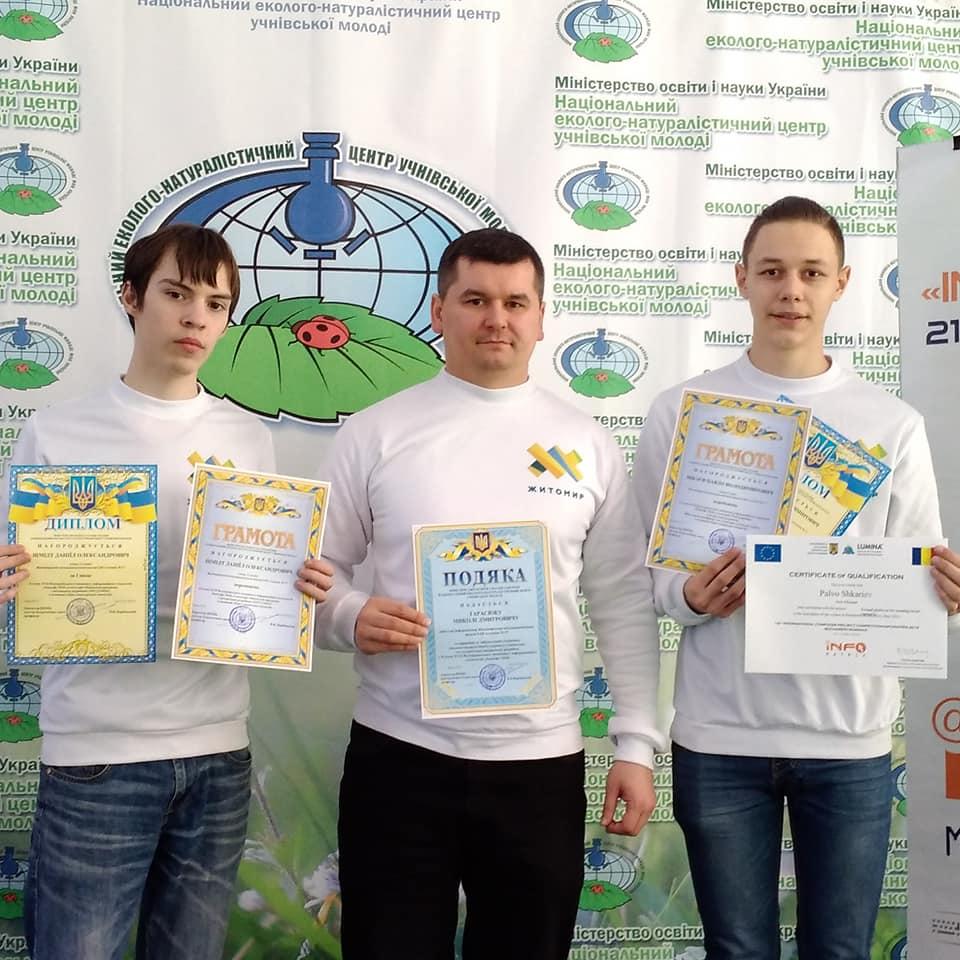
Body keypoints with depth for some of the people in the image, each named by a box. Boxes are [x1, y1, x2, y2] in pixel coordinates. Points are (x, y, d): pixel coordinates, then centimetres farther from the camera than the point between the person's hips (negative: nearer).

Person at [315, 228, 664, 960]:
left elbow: (625, 600, 5)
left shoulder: (587, 444, 5)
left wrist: (637, 743, 1)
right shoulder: (376, 433, 1)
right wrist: (350, 617, -17)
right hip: (399, 757, -1)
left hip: (542, 762, 1)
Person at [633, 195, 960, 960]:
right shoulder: (679, 414, 1)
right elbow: (646, 568, 3)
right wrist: (688, 596, -18)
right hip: (720, 735, 0)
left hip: (850, 735, 1)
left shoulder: (893, 424, 4)